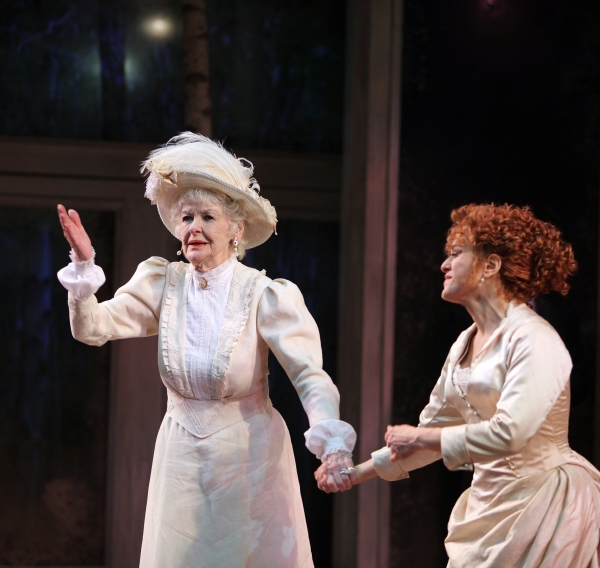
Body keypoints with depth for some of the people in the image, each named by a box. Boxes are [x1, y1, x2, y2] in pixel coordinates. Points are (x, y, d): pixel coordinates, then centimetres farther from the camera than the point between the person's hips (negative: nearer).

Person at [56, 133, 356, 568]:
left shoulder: (264, 295, -13)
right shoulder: (164, 284, -2)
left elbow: (308, 373, -19)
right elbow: (93, 328, -7)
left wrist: (332, 443, -35)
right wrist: (84, 265, -23)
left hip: (249, 456, -3)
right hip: (182, 456, 3)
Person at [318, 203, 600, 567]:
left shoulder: (533, 339, -14)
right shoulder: (464, 345, 11)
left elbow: (509, 433, -25)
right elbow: (435, 431, 18)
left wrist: (419, 437, -14)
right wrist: (357, 473, 15)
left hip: (543, 500, -7)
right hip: (490, 502, 7)